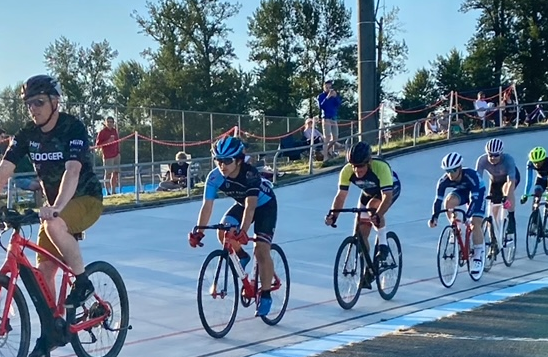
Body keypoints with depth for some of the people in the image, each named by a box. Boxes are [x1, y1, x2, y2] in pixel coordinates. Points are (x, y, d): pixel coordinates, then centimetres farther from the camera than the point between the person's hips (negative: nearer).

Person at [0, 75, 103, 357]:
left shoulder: (73, 128, -21)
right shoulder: (27, 134, -5)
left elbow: (72, 170, -35)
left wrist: (55, 207, -50)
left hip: (86, 198, -6)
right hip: (56, 206, 6)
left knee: (54, 225, -36)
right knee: (43, 269, -1)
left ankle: (82, 282, -16)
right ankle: (50, 333, 14)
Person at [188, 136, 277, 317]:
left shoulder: (250, 174, -37)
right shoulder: (214, 177, -25)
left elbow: (251, 205, -45)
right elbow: (207, 205, -27)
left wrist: (243, 231, -58)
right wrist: (199, 232, -38)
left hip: (265, 205, -5)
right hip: (242, 203, 5)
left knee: (261, 251, -15)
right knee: (223, 231, -22)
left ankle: (265, 295, 0)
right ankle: (241, 257, 9)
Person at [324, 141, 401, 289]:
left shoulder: (381, 167, -40)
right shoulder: (347, 171, -28)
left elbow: (387, 196, -45)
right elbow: (341, 195, -24)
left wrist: (377, 216, -60)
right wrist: (333, 215, -40)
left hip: (391, 188, -4)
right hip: (369, 192, 4)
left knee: (373, 205, -36)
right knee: (360, 233, -3)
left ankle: (383, 244, -15)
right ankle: (367, 272, 12)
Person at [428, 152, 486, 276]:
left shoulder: (470, 175, -40)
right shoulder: (444, 180, -28)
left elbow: (474, 199, -43)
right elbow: (438, 199, -29)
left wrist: (467, 216, -55)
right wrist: (434, 217, -43)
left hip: (478, 192, -4)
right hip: (462, 191, 4)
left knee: (475, 223, -17)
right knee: (449, 201, -29)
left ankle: (478, 258, -6)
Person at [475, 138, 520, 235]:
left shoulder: (508, 159, -39)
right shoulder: (482, 160, -32)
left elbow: (511, 181, -46)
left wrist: (507, 198, -58)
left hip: (512, 177, -3)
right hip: (495, 180, 3)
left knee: (506, 188, -36)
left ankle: (511, 220, -25)